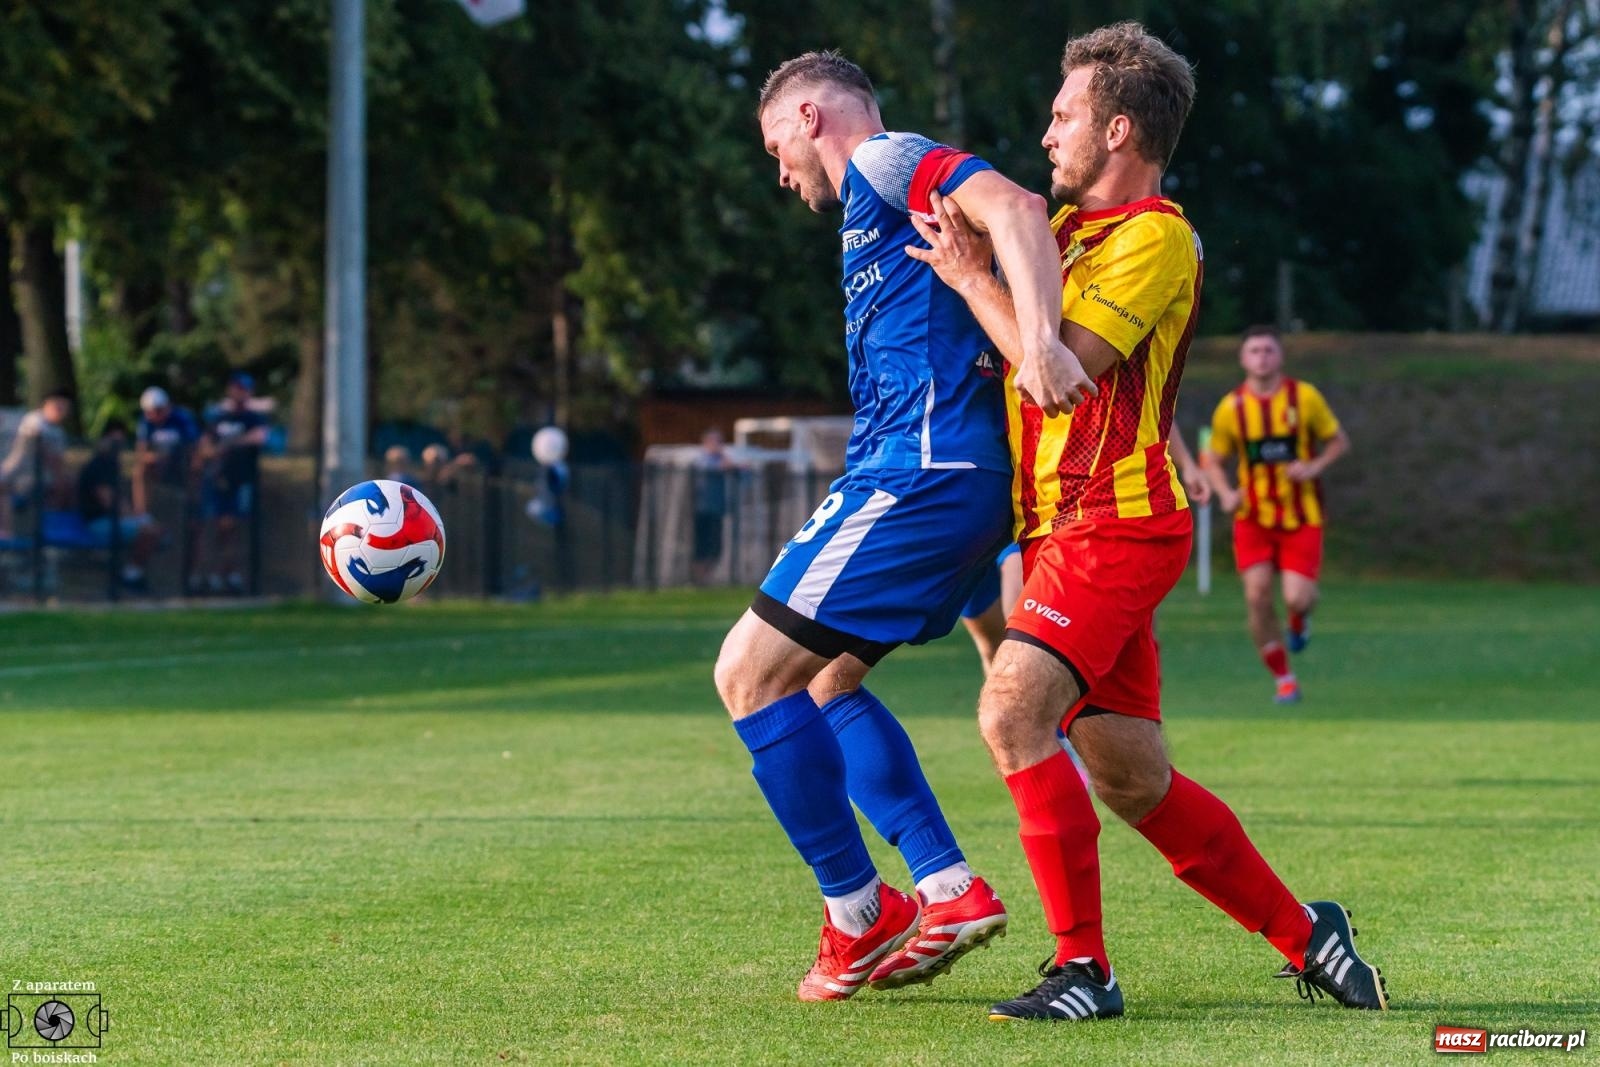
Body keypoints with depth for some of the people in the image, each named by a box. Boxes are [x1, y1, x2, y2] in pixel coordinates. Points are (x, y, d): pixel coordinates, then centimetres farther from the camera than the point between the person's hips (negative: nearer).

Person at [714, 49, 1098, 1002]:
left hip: (919, 473, -11)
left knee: (751, 673, -7)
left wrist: (1041, 342, -35)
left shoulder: (884, 163, -3)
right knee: (824, 680, 20)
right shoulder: (881, 206, 27)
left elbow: (1013, 207, -22)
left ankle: (861, 914, -1)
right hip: (963, 483, 11)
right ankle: (949, 889, 11)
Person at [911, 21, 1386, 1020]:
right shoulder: (1071, 227, 18)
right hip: (1063, 527, 9)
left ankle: (1084, 966, -20)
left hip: (1114, 524, -9)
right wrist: (981, 262, 12)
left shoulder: (1155, 237, -10)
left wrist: (973, 275, -8)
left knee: (1013, 710, -23)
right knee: (1133, 779, 8)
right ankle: (1304, 930, 20)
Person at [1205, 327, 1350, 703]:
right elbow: (1215, 460, 8)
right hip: (1254, 517, 1)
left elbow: (1339, 441, 6)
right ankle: (1283, 679, 6)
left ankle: (1300, 619, 27)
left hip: (1301, 516, -1)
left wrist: (1314, 467, -14)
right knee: (1257, 595, -11)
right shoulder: (1231, 407, -2)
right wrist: (1226, 493, -12)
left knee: (1296, 598, -13)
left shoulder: (1304, 397, -4)